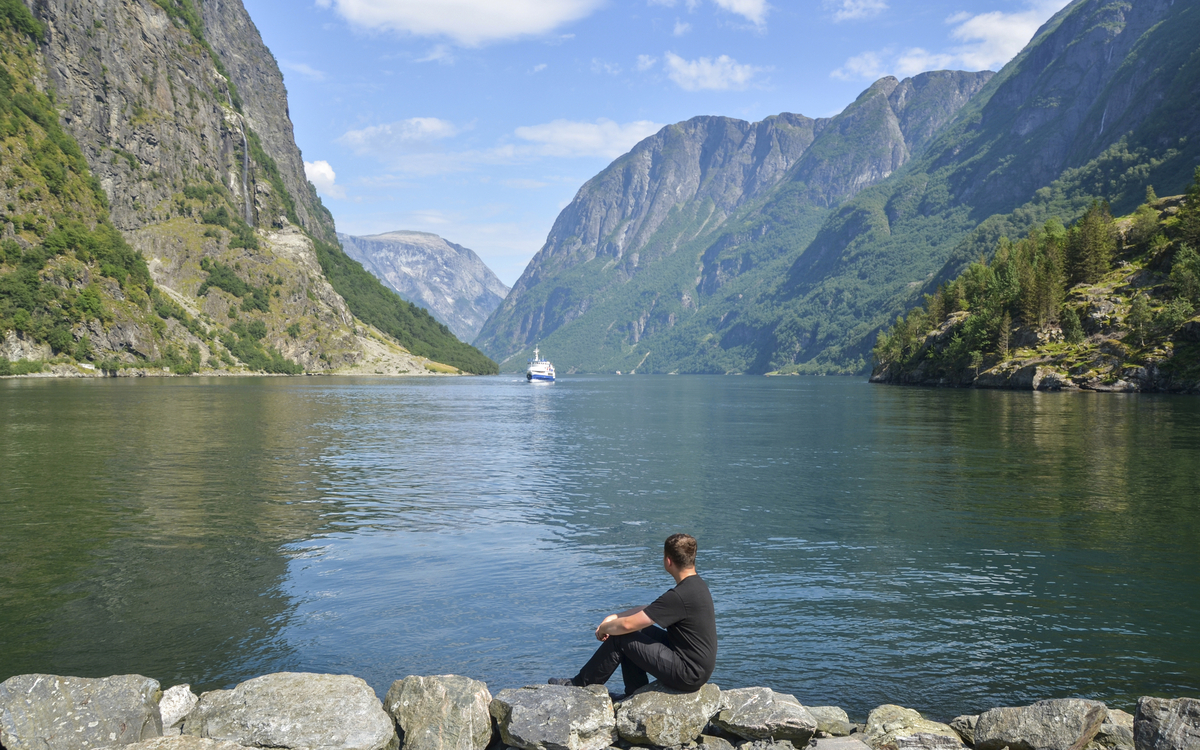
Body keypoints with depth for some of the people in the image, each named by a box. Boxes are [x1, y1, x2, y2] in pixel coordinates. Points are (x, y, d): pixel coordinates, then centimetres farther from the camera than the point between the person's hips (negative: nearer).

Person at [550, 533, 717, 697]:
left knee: (620, 638, -6)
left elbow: (627, 625, -22)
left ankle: (579, 685, 15)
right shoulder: (697, 583, 4)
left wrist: (603, 628, -1)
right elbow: (649, 610, 16)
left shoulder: (680, 596, -26)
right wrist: (615, 617, 8)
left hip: (689, 675, -9)